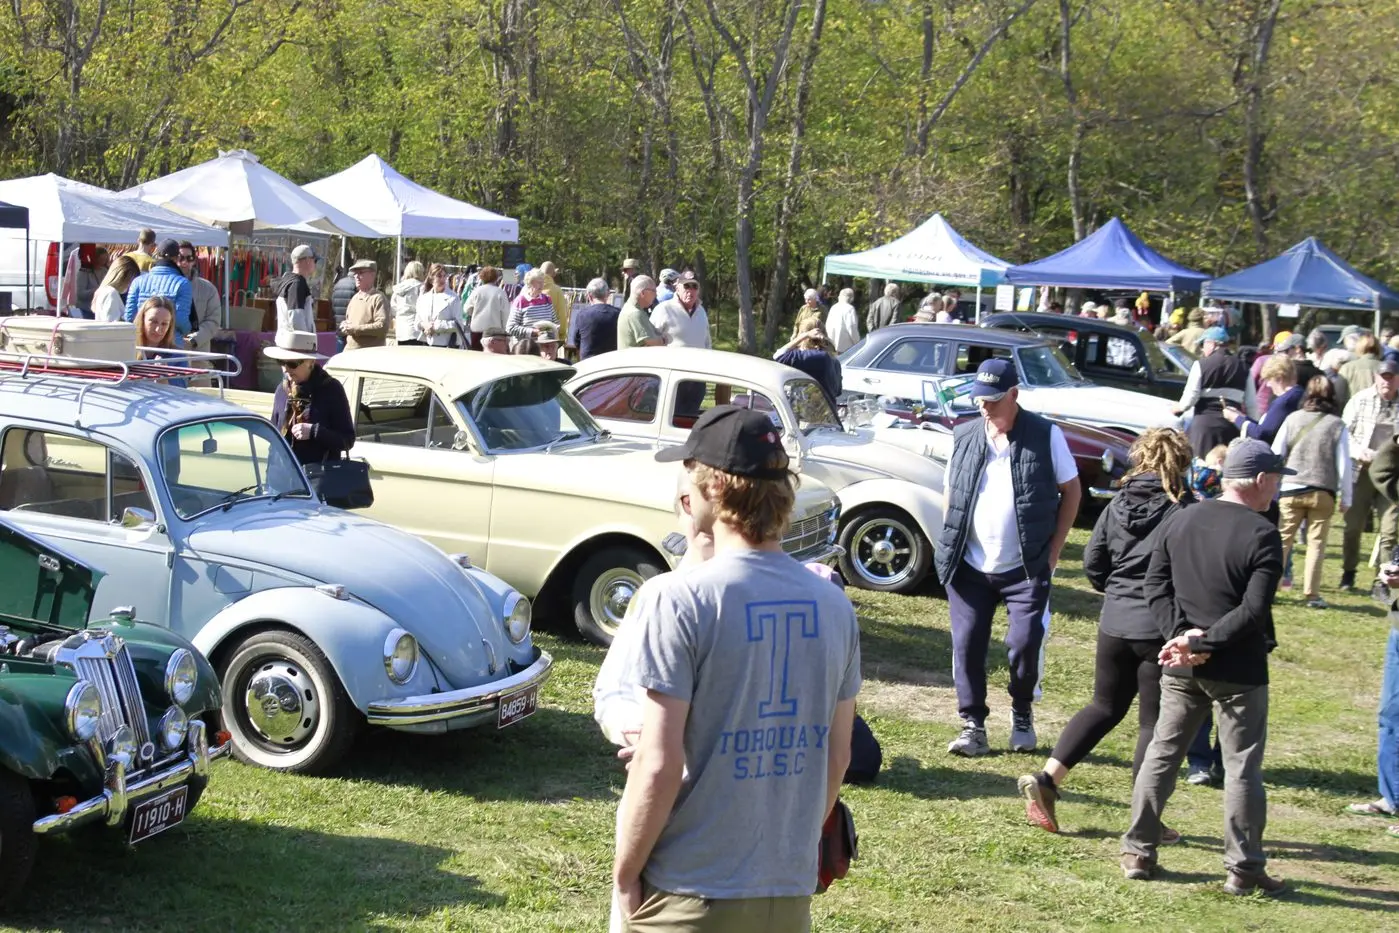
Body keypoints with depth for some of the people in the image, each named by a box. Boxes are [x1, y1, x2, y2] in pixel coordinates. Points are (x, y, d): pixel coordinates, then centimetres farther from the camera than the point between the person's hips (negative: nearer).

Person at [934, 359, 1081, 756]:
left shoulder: (1045, 435, -4)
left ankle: (1022, 716, 20)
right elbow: (949, 494, 14)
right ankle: (973, 727, 11)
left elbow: (1071, 492, 2)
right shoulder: (964, 436, 5)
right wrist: (949, 548, 3)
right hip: (970, 567, 3)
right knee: (967, 646, 1)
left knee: (1025, 644, -6)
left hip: (1025, 568, -3)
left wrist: (1052, 551, -2)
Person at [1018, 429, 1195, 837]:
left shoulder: (1117, 504, 4)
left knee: (1105, 707, 20)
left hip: (1115, 624, 5)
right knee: (1155, 721, 6)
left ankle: (1046, 778, 7)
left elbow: (1092, 563, 6)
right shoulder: (1185, 510, -10)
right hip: (1162, 629, -4)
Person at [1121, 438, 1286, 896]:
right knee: (1242, 768, 5)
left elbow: (1156, 586, 2)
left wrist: (1181, 633, -6)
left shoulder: (1178, 522, 5)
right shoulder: (1262, 535, -13)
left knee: (1162, 754, 14)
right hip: (1238, 671, -5)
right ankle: (1244, 869, 10)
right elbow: (1253, 612, -19)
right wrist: (1202, 644, -16)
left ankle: (1138, 853, 17)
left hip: (1180, 667, 5)